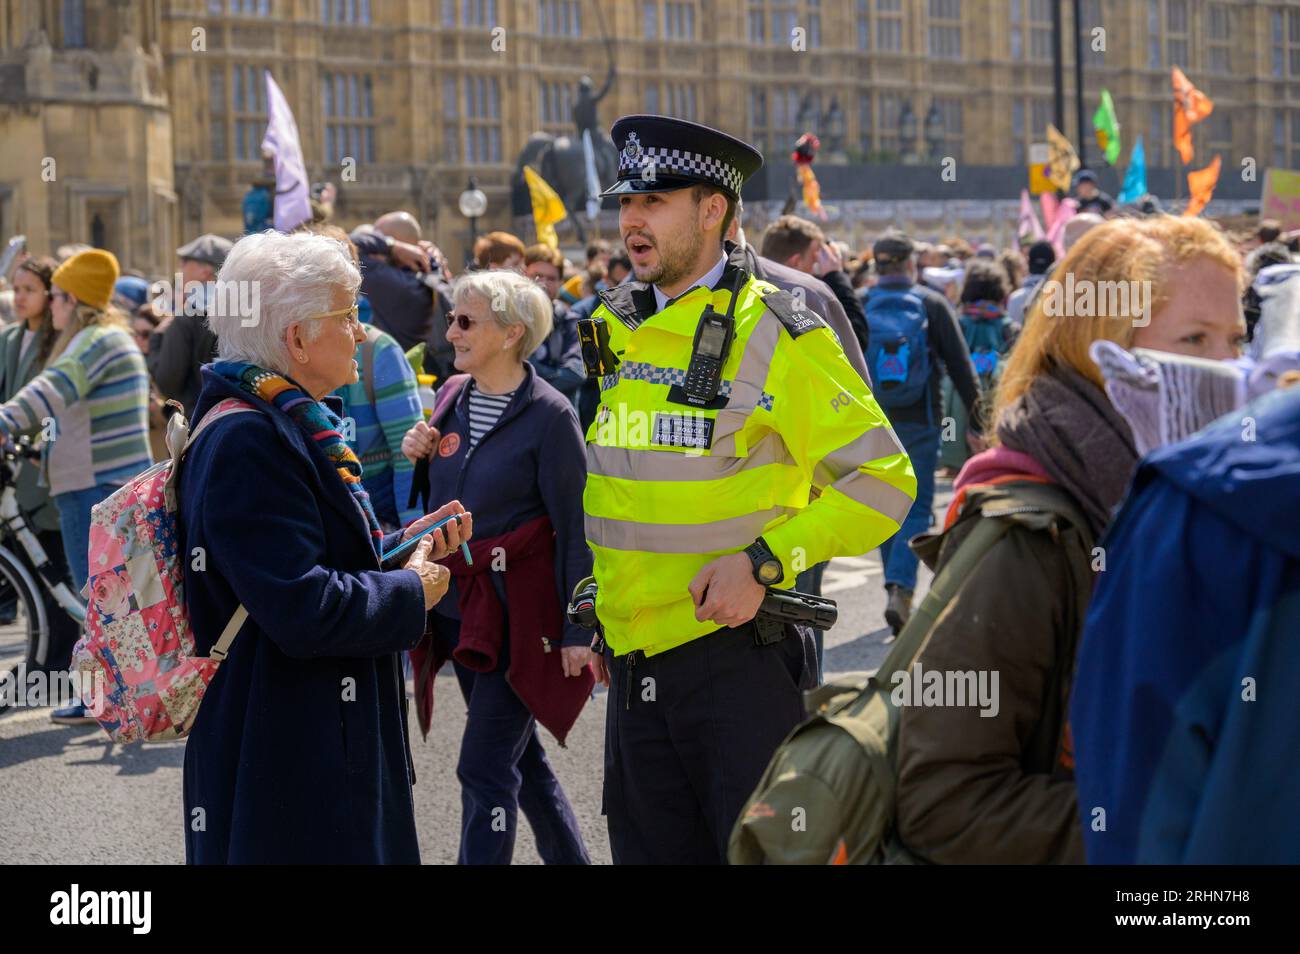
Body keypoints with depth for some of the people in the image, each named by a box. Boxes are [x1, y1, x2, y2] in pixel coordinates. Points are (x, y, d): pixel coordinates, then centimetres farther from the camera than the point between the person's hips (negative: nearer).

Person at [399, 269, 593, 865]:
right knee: (521, 756, 18)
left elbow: (574, 528, -13)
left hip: (519, 610, -7)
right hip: (458, 607, 7)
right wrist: (418, 457, -2)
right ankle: (569, 859, 33)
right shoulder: (451, 397, 7)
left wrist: (579, 630, -15)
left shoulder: (549, 415, -13)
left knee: (484, 770, -6)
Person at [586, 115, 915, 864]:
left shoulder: (775, 337, -11)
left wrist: (763, 562, -18)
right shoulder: (614, 328, 9)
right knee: (650, 850, 12)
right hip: (635, 666, 6)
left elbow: (883, 481, -10)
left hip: (734, 655, -6)